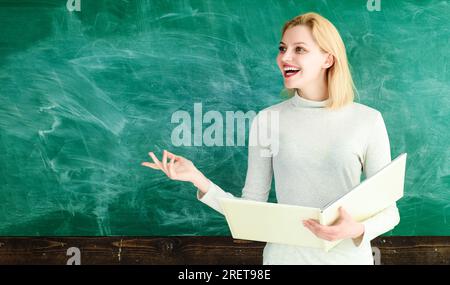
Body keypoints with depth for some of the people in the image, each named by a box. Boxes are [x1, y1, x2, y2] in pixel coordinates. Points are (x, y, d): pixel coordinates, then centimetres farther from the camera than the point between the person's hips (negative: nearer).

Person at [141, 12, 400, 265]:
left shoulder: (368, 121, -7)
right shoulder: (267, 120, -4)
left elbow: (389, 209, -3)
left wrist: (358, 229, -22)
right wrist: (198, 179, -16)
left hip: (348, 256, -1)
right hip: (284, 255, 1)